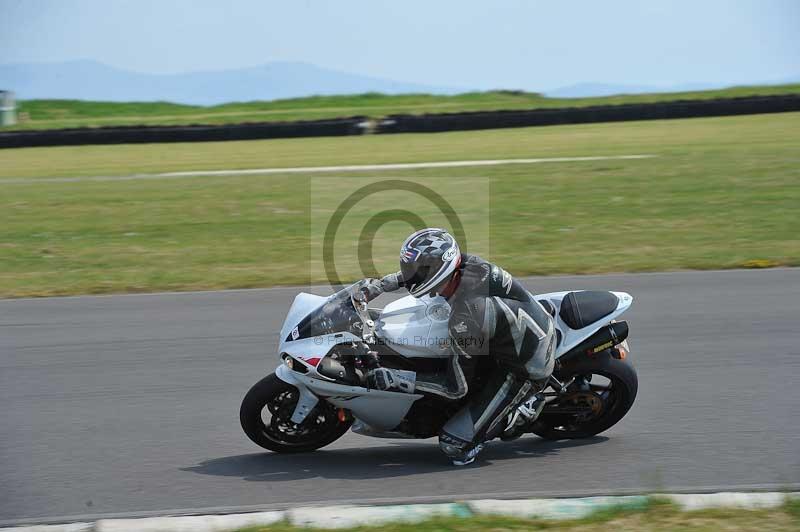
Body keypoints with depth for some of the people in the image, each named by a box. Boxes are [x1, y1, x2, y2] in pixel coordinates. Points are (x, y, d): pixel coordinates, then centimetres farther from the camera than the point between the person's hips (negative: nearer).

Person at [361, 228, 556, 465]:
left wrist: (391, 378, -24)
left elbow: (457, 388, -22)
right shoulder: (468, 264, -12)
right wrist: (380, 285, 4)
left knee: (453, 444, -10)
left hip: (527, 373, -8)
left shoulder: (464, 320, -33)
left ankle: (513, 416, 8)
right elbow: (426, 269, 12)